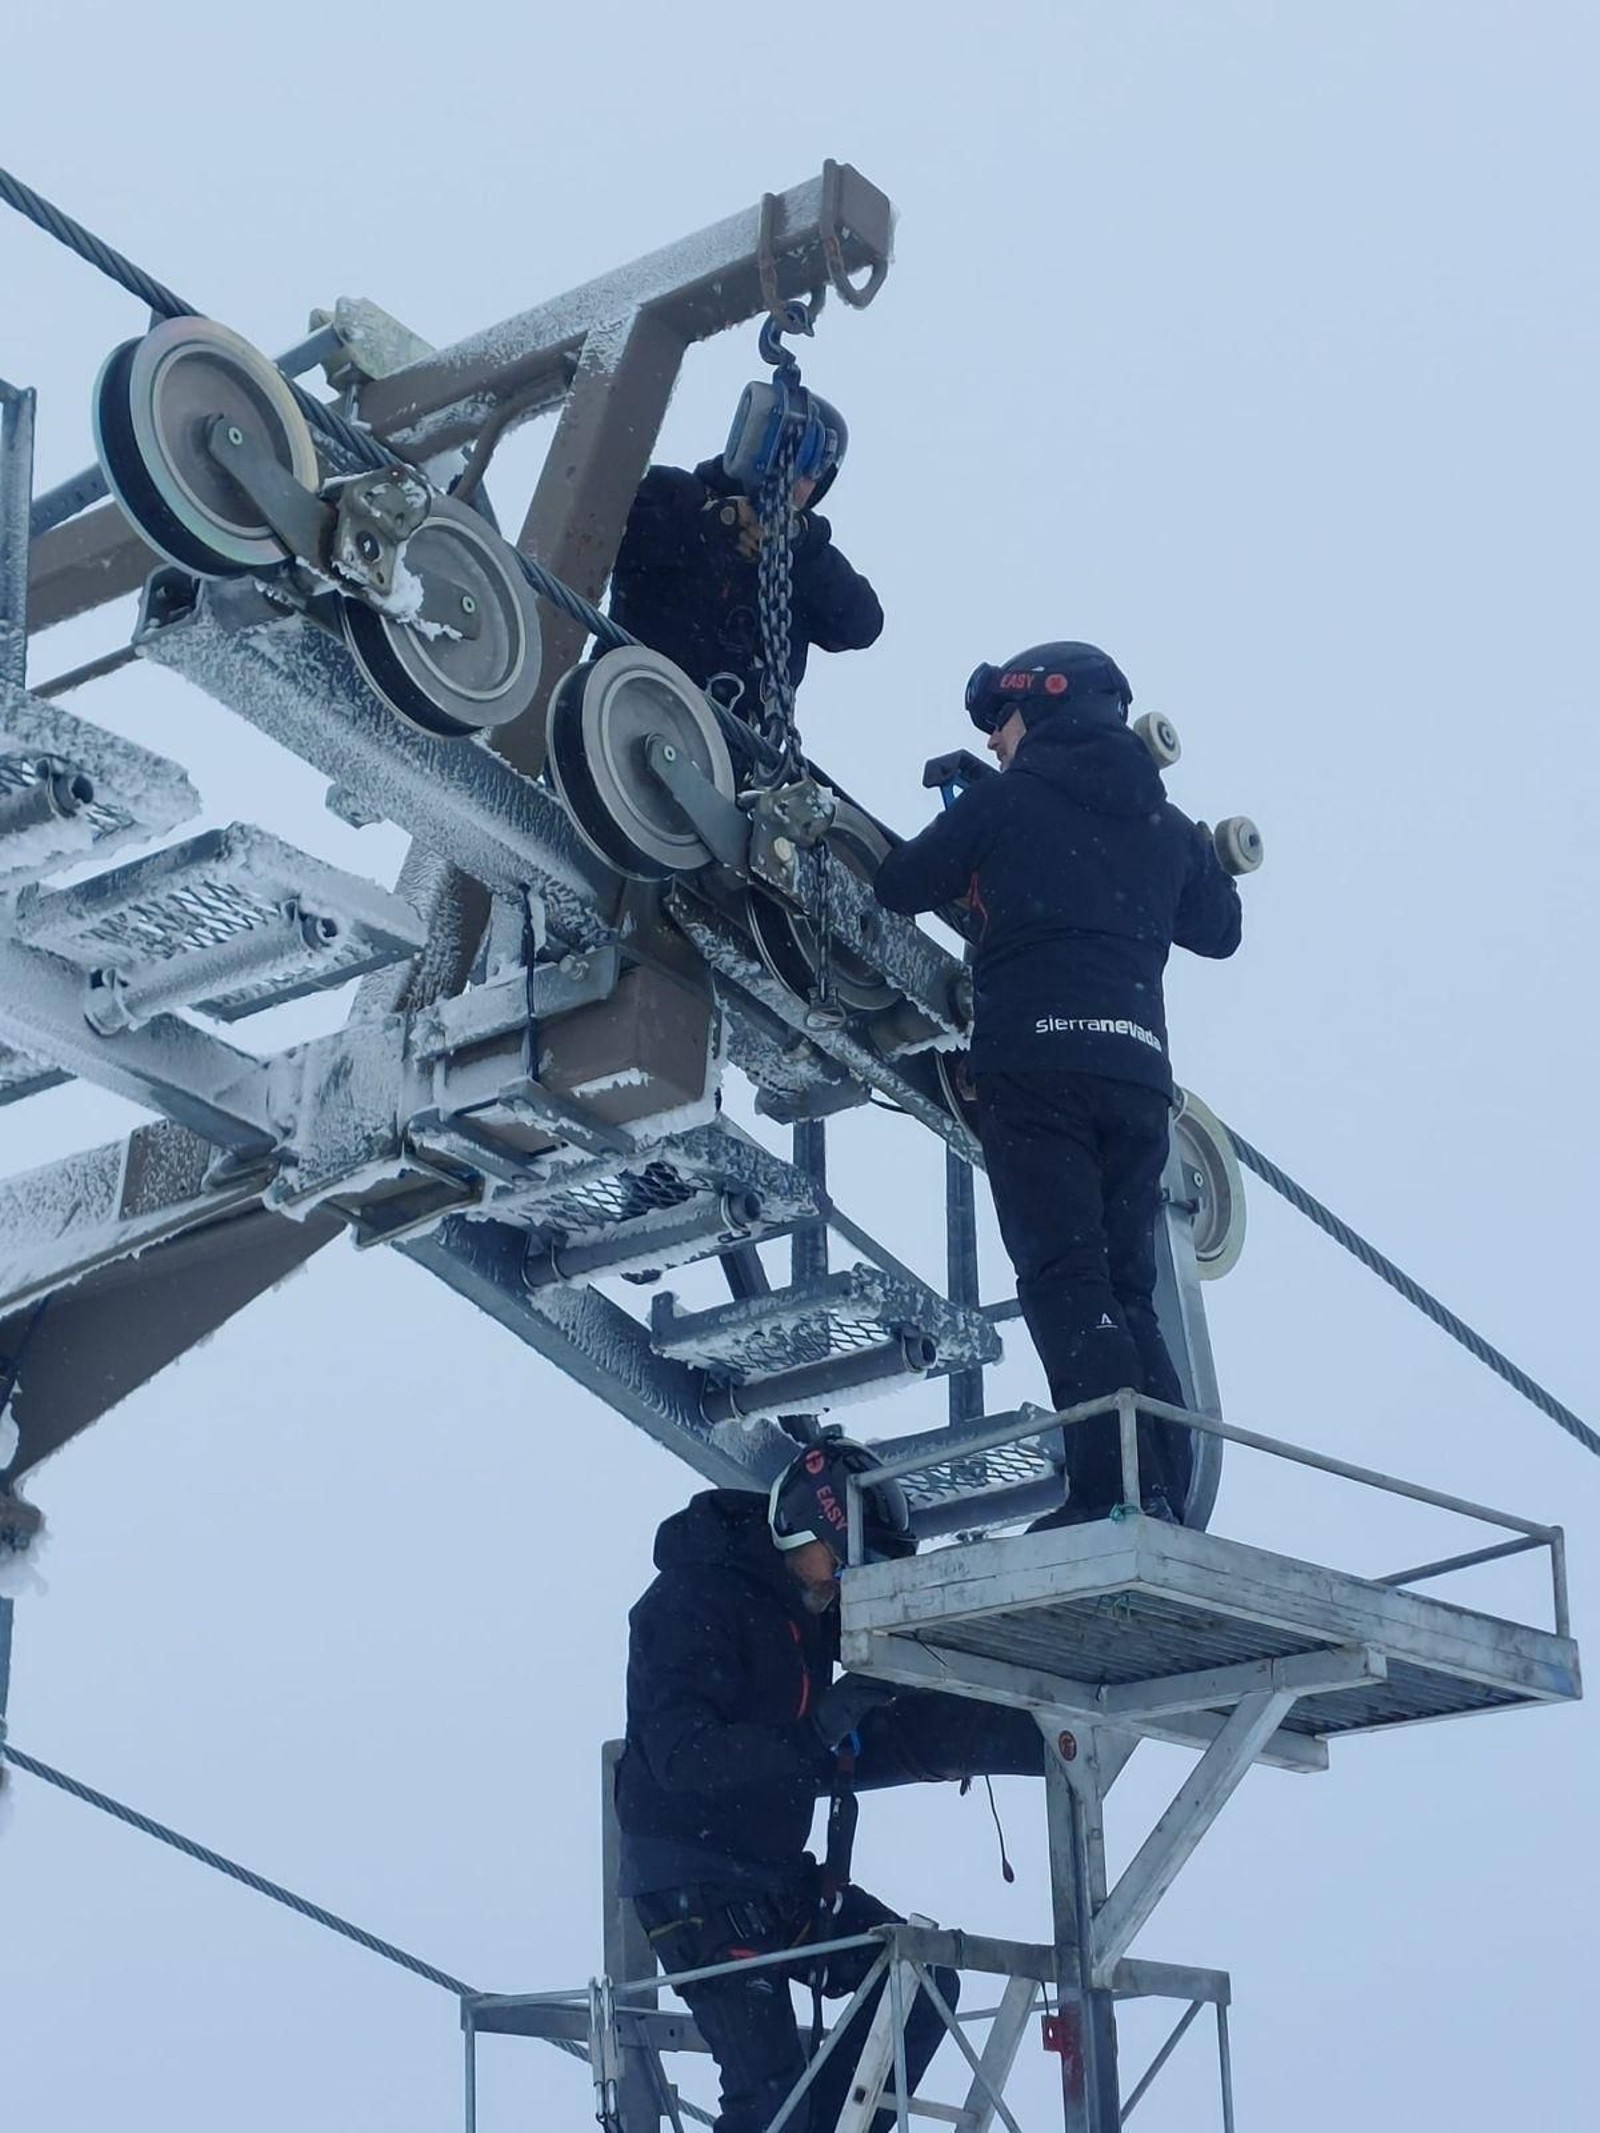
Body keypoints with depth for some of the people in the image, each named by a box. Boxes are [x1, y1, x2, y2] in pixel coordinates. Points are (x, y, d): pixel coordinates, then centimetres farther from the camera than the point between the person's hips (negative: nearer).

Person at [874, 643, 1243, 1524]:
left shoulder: (1008, 798, 7)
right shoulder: (1165, 823, 21)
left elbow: (899, 887, 12)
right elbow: (1220, 929, 32)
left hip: (1036, 1061, -6)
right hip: (1139, 1071, 6)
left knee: (1065, 1280, -14)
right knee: (1127, 1295, 8)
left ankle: (1114, 1493, -27)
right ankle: (1166, 1499, -3)